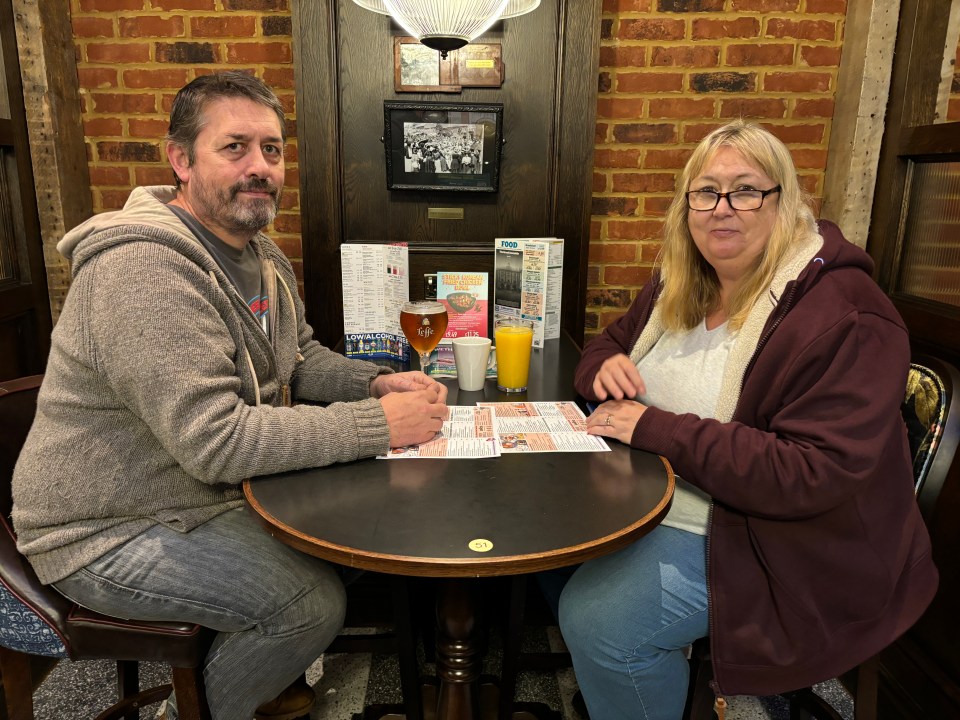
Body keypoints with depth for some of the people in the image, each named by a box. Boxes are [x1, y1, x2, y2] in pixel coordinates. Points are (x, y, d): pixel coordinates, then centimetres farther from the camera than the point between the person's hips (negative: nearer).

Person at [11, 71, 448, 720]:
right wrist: (376, 424, -30)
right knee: (313, 599, -17)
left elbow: (298, 357, 10)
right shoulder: (145, 267, -28)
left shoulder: (258, 251, 4)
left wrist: (374, 382, -10)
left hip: (218, 491, 9)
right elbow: (215, 440, -33)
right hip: (109, 532, -8)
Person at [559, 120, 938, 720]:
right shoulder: (679, 287, 5)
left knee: (597, 618, -22)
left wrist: (656, 429, -27)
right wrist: (606, 366, -10)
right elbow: (609, 341, 17)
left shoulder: (844, 317, -20)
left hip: (769, 533, -7)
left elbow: (813, 475, -26)